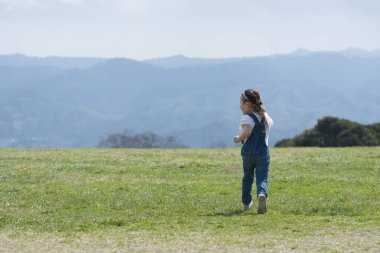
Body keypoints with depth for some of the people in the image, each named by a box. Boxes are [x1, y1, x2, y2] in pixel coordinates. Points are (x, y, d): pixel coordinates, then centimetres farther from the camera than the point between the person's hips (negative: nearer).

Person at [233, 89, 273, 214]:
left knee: (247, 177, 18)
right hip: (263, 152, 3)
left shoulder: (247, 118, -12)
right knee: (262, 178, -2)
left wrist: (239, 138, -11)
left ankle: (246, 202, 28)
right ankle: (262, 194, -34)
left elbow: (247, 132, -28)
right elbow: (270, 124, 31)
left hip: (248, 152, -3)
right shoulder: (266, 117, 10)